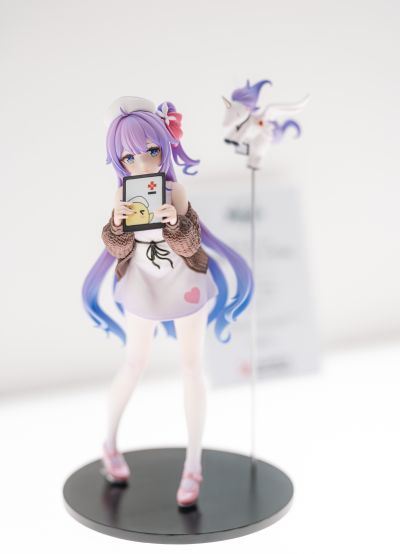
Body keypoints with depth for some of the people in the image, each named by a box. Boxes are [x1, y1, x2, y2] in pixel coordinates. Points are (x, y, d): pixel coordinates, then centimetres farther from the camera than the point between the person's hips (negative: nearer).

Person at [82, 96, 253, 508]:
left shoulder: (175, 192, -18)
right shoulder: (122, 195, -12)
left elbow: (189, 245, -23)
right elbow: (117, 247, -16)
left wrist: (174, 223, -44)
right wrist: (118, 223, -37)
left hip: (185, 284, -1)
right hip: (142, 286, 1)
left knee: (192, 368, 2)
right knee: (134, 364, 11)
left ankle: (193, 465, 11)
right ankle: (110, 445, 32)